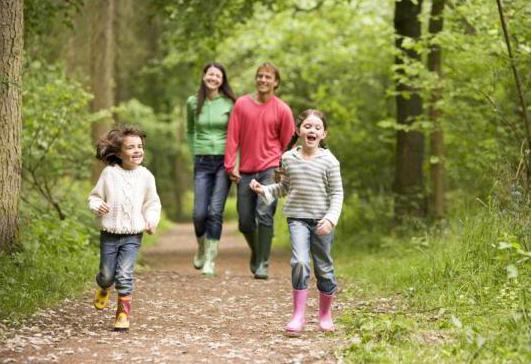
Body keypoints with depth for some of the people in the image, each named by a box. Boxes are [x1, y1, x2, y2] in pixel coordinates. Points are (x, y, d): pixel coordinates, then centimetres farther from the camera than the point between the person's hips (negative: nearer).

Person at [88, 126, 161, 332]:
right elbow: (95, 196, 4)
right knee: (107, 274, 9)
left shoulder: (145, 176, 0)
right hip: (109, 234, 0)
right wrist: (97, 205, -17)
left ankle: (123, 314, 2)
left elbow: (152, 203, 11)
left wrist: (152, 220, -5)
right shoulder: (109, 173, -5)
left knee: (124, 275, -10)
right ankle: (103, 289, 46)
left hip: (133, 235, 0)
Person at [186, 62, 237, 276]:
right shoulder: (193, 103, 6)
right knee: (200, 213, -4)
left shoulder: (230, 103, -1)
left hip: (224, 161, -2)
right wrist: (195, 153, 11)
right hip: (202, 162, 2)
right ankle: (201, 247, 26)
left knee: (215, 211, -8)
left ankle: (210, 260, 1)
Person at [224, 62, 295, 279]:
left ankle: (263, 264, -11)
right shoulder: (241, 104, 3)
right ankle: (256, 253, 34)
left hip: (270, 169, -3)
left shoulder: (282, 110, -1)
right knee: (245, 221, 6)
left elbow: (288, 143, 6)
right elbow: (232, 136, 2)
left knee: (264, 214, -17)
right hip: (245, 171, 3)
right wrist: (230, 166, -4)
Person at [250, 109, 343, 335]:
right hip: (297, 217, 1)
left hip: (321, 221, -1)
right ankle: (298, 315, -13)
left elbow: (337, 193, -3)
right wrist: (264, 190, 4)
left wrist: (331, 218, -15)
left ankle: (325, 314, 28)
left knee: (324, 268, 9)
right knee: (300, 262, -19)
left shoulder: (328, 161, -5)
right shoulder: (289, 158, 4)